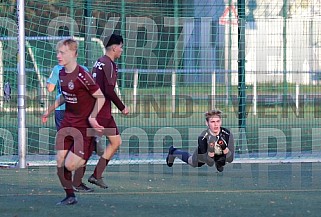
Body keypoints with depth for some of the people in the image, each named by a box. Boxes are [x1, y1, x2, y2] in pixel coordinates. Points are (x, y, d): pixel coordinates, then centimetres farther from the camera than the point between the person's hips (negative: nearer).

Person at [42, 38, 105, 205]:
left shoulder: (82, 75, -20)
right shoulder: (62, 74, 5)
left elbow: (100, 96, -15)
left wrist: (92, 117, -22)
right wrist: (50, 110, 22)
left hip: (84, 126, -7)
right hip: (67, 123, 7)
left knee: (70, 165, -13)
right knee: (60, 163, 0)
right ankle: (70, 196, 15)